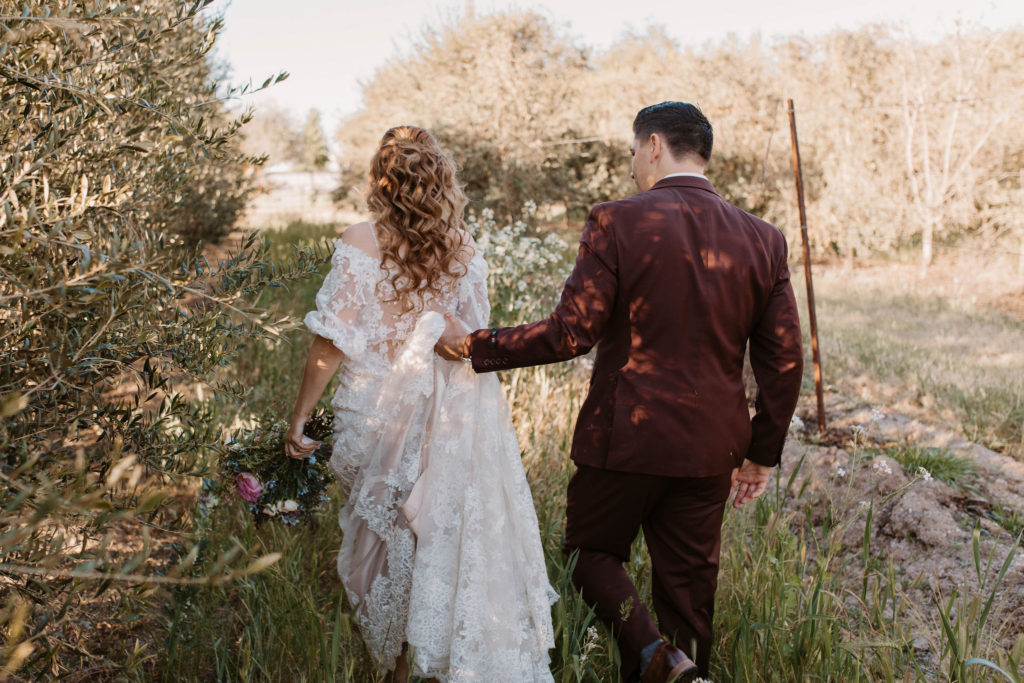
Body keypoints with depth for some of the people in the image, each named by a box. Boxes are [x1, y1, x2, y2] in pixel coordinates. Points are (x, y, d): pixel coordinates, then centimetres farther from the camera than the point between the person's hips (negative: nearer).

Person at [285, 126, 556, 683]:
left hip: (376, 413, -2)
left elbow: (330, 344, -12)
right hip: (449, 416, 2)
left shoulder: (360, 243, -10)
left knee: (384, 539, 14)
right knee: (445, 538, 13)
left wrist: (298, 418, -4)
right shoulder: (462, 249, 0)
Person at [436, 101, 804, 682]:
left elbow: (571, 333, -16)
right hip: (710, 450, 4)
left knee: (593, 551, 18)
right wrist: (763, 454, 14)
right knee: (688, 584, 16)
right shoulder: (763, 240, 1)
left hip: (624, 439, -4)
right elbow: (785, 361, 3)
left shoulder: (617, 223, -12)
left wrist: (475, 345, -4)